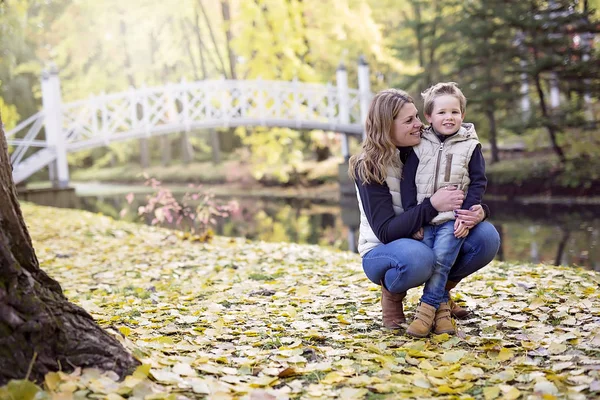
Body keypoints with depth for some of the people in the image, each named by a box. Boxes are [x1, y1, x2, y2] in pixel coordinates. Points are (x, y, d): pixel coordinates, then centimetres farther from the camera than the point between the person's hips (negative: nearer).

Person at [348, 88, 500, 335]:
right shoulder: (368, 168, -17)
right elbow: (386, 232, -25)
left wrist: (479, 212, -26)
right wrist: (432, 205, -36)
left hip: (430, 242, 5)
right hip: (383, 252, -5)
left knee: (487, 236, -20)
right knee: (417, 257, -40)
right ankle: (392, 294, -4)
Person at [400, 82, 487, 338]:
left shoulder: (470, 146, 4)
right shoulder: (420, 146, 6)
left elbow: (478, 183, 4)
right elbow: (407, 182, 5)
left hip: (454, 219, -2)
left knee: (441, 257, -19)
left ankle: (427, 308, -10)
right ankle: (442, 307, 3)